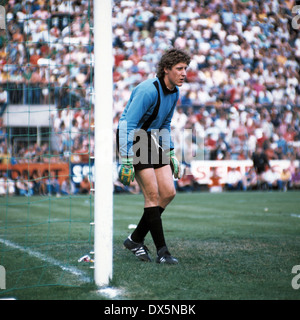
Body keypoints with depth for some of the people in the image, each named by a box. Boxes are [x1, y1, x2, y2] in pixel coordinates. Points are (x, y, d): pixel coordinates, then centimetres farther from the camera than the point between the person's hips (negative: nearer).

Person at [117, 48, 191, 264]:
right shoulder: (148, 90, -23)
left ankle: (135, 239, 13)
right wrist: (126, 161, -29)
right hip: (132, 141, -9)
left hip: (153, 141, 9)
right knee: (153, 194, -13)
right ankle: (162, 251, -7)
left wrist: (171, 153, 14)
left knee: (169, 192, 1)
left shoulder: (174, 92, 4)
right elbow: (127, 125, -26)